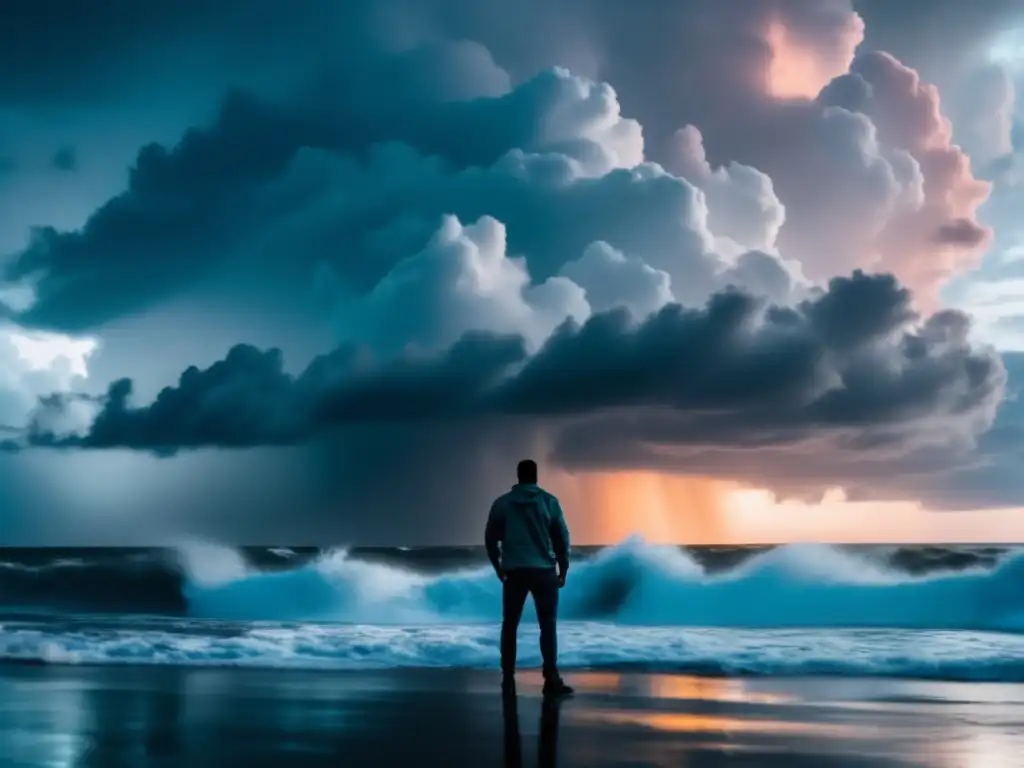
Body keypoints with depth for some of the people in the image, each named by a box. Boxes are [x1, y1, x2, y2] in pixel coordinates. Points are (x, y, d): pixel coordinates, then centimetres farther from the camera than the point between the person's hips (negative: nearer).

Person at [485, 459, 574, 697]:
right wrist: (563, 569, 10)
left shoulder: (502, 503, 4)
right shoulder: (549, 501, 1)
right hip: (544, 570, -1)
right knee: (547, 625, 0)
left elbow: (491, 538, 7)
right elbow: (562, 537, 1)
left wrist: (499, 568, 20)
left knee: (510, 625, 11)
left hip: (514, 571, 1)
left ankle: (508, 679, 9)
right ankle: (551, 679, -11)